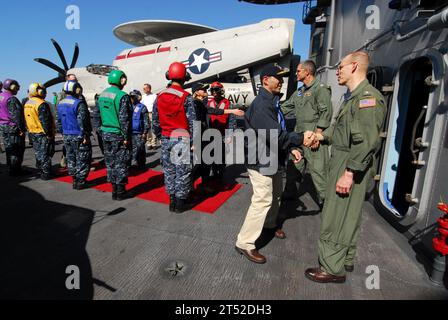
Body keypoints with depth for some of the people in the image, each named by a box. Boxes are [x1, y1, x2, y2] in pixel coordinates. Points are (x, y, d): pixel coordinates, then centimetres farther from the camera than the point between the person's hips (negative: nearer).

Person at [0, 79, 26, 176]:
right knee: (17, 150, -2)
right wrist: (21, 128, -19)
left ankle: (12, 168, 26)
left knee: (9, 149, 17)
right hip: (13, 128, -10)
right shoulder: (11, 99, -17)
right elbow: (16, 115, -22)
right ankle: (15, 170, 2)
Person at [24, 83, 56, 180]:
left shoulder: (27, 104, 11)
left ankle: (40, 170, 29)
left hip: (33, 132, 9)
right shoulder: (42, 104, -19)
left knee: (38, 153, 19)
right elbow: (45, 121, -22)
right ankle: (46, 174, 3)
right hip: (43, 133, -9)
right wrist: (49, 133, -17)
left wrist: (30, 130, 22)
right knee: (45, 154, -1)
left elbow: (27, 119, 17)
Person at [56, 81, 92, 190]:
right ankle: (79, 182, 3)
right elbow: (82, 121, -21)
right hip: (78, 136, -8)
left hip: (67, 136, 8)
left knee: (71, 158, 16)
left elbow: (59, 121, 16)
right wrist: (84, 136, -18)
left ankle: (75, 179, 23)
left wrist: (63, 132, 22)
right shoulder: (79, 104, -16)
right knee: (82, 159, 1)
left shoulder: (60, 104, 11)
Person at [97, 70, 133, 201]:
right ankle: (121, 192, 10)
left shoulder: (102, 95, 10)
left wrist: (102, 130, 19)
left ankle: (114, 190, 23)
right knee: (121, 163, 2)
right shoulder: (122, 96, -15)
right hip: (118, 135, -7)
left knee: (110, 162, 14)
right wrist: (126, 137, -14)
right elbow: (124, 119, -18)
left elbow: (98, 115, 14)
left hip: (106, 134, 7)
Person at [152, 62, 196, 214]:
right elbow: (192, 121, -13)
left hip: (166, 138, 6)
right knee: (182, 171, 4)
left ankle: (172, 201, 24)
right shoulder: (186, 97, -10)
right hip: (182, 138, -5)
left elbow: (155, 120, 10)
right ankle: (180, 203, 11)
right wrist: (193, 140, -5)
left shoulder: (160, 96, 6)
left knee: (169, 170, 14)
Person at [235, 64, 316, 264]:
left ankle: (270, 225, 47)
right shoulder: (261, 104, -20)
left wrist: (291, 148, 5)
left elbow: (279, 132, 16)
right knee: (262, 201, -6)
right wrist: (300, 139, -27)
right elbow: (273, 135, -29)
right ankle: (245, 243, 7)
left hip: (273, 160, 10)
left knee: (275, 196, 23)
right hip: (261, 162, -10)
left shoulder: (272, 102, 14)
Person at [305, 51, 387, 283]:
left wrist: (349, 173, -26)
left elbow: (367, 141, -24)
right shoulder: (352, 96, 15)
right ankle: (346, 260, 35)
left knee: (336, 218, -2)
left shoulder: (368, 97, -16)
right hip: (341, 163, 10)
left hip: (351, 168, -10)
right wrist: (319, 136, 32)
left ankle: (333, 268, 14)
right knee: (347, 216, 19)